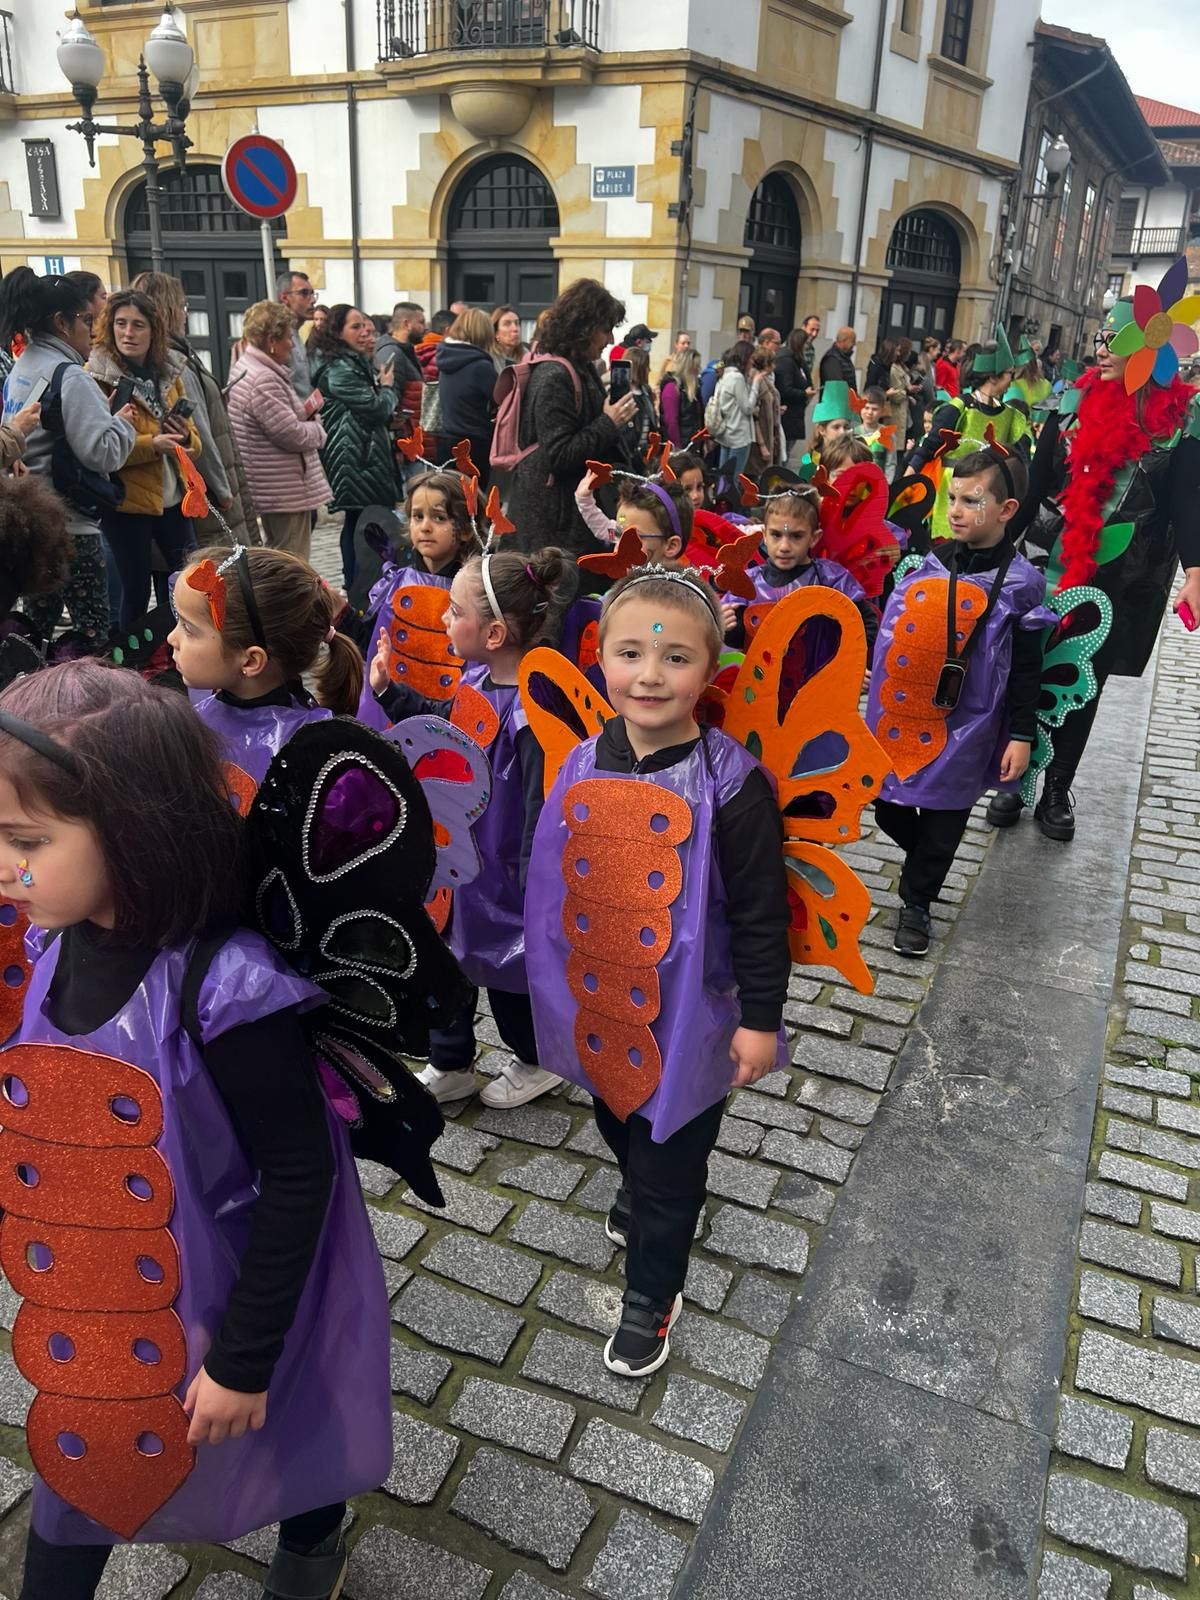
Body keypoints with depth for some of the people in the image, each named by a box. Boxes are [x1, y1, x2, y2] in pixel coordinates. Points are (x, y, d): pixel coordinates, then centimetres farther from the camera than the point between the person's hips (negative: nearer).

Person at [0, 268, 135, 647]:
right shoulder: (69, 376, -13)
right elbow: (102, 452, -19)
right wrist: (123, 422, -1)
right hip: (69, 524, -9)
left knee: (35, 626, 14)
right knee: (93, 632, -4)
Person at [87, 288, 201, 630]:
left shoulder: (169, 372, 11)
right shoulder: (96, 377, -7)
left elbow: (194, 443, 15)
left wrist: (184, 438, -8)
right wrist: (151, 445, -25)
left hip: (173, 498, 5)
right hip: (126, 501, -5)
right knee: (136, 590, 1)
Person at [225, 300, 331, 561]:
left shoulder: (245, 368, 13)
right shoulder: (264, 380, -21)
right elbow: (292, 435, -22)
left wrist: (306, 413, 6)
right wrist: (317, 428, -2)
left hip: (271, 487, 11)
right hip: (286, 491, -11)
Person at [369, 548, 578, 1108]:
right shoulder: (475, 679, -3)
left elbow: (541, 801, -27)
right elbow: (439, 724, 17)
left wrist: (536, 883, -24)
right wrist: (388, 690, 7)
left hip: (504, 868, -8)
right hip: (459, 851, 9)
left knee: (507, 964, 14)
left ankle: (540, 1061, 41)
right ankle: (450, 1066, 42)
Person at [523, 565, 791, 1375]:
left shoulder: (730, 783, -22)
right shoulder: (582, 766, -8)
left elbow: (760, 912, -15)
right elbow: (553, 887, 4)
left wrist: (759, 1018, -12)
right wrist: (554, 984, 12)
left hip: (687, 1016, -5)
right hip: (598, 1005, 5)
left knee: (669, 1162, 12)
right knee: (618, 1119, 29)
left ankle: (652, 1293, 36)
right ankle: (638, 1186, 61)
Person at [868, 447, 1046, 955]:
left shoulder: (1017, 584, -9)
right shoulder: (926, 565, 2)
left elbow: (1026, 670, -5)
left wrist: (1022, 736, -7)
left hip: (961, 729, -4)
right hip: (899, 717, 4)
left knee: (942, 819, 9)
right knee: (888, 806, 13)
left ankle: (915, 902, 27)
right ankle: (927, 866, 41)